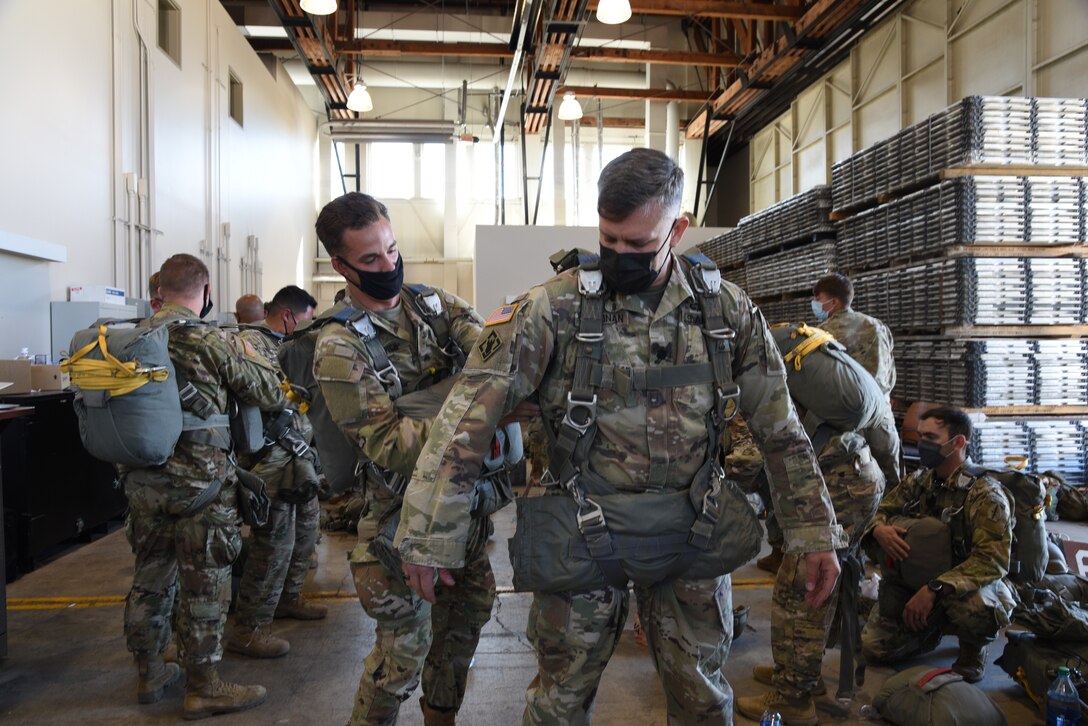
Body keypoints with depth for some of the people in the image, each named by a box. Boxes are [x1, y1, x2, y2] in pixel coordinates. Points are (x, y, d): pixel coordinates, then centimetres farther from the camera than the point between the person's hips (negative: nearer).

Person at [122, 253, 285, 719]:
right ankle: (203, 688, 17)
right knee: (204, 586, 5)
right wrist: (249, 357, 12)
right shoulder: (212, 342, -13)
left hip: (142, 482, 7)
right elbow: (271, 397, -5)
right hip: (199, 484, -6)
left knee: (150, 578, 19)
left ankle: (149, 672, 35)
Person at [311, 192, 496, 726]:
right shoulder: (340, 348, -15)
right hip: (405, 515, -5)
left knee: (469, 613, 19)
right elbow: (388, 446, -21)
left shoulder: (437, 305, 1)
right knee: (406, 645, 5)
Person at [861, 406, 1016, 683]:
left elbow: (993, 560, -28)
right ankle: (934, 629, 23)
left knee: (974, 608, -40)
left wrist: (935, 589, -38)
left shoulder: (985, 494, -18)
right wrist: (879, 528, -20)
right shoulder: (917, 482, 0)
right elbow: (879, 511, 7)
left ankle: (973, 649, -3)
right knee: (875, 647, -7)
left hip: (969, 587, -5)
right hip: (916, 584, 5)